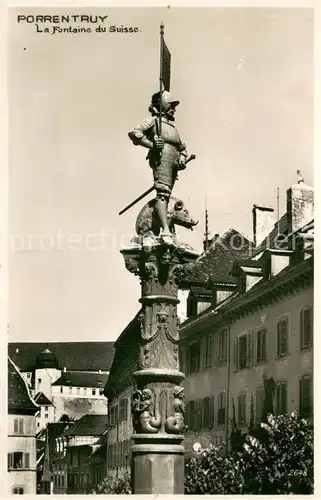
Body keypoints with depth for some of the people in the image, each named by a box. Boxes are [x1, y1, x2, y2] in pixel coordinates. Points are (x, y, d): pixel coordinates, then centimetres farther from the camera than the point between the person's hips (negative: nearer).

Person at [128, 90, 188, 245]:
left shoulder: (172, 127, 37)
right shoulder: (153, 120, 13)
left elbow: (182, 148, 33)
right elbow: (134, 133, -2)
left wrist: (182, 158, 10)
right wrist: (151, 144, -12)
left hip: (173, 160, 8)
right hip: (162, 157, -8)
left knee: (165, 195, 0)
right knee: (162, 193, -20)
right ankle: (166, 231, -33)